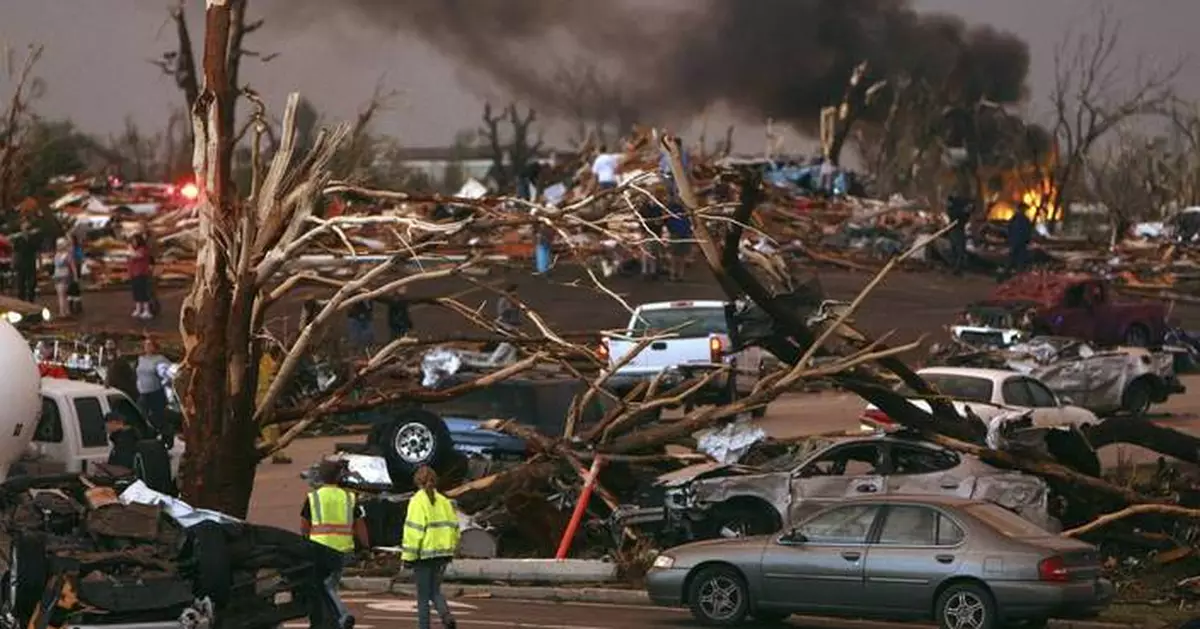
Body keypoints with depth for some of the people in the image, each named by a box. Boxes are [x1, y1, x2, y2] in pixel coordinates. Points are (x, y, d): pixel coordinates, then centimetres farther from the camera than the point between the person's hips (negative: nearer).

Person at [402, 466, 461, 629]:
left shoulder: (417, 501, -10)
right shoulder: (444, 501, 7)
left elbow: (414, 530, -15)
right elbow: (453, 526, 10)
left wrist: (408, 555, -11)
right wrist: (451, 550, 20)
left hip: (424, 553, -5)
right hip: (442, 553, 5)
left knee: (423, 595, 4)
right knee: (435, 590, 15)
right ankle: (446, 615, -10)